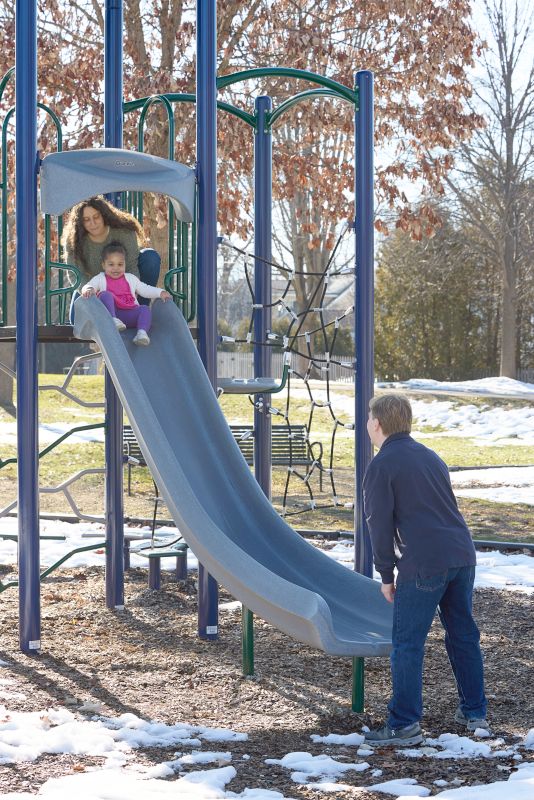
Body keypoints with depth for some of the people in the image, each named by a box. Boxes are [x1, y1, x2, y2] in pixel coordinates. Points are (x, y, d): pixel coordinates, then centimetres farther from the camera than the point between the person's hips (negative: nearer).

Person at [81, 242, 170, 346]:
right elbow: (88, 286, -2)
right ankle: (113, 320, -46)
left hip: (130, 312, 3)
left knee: (145, 309, -22)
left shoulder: (130, 278, 26)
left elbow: (145, 289, 25)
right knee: (105, 294, -27)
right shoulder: (100, 278, 14)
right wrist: (89, 290, -29)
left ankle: (142, 332, -44)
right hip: (111, 312, -3)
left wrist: (160, 292, 9)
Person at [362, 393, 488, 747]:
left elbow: (380, 525, -7)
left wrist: (387, 575, 2)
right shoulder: (431, 457, 20)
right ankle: (475, 712, 26)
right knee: (463, 634, 17)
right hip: (462, 555, 8)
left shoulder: (381, 466, -4)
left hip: (423, 564, -7)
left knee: (408, 643, -1)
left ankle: (405, 725, 0)